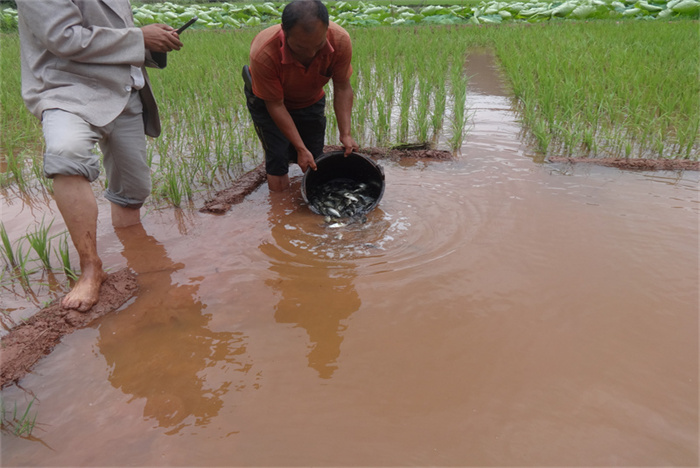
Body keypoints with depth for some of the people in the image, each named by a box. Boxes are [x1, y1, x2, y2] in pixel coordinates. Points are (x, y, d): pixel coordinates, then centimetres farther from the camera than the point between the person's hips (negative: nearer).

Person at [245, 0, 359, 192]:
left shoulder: (340, 40, -31)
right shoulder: (263, 54, -40)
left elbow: (342, 88, -19)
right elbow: (275, 105, -28)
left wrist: (345, 134, -27)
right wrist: (301, 148, -28)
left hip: (311, 101, 3)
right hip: (267, 100, -3)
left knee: (315, 163, 5)